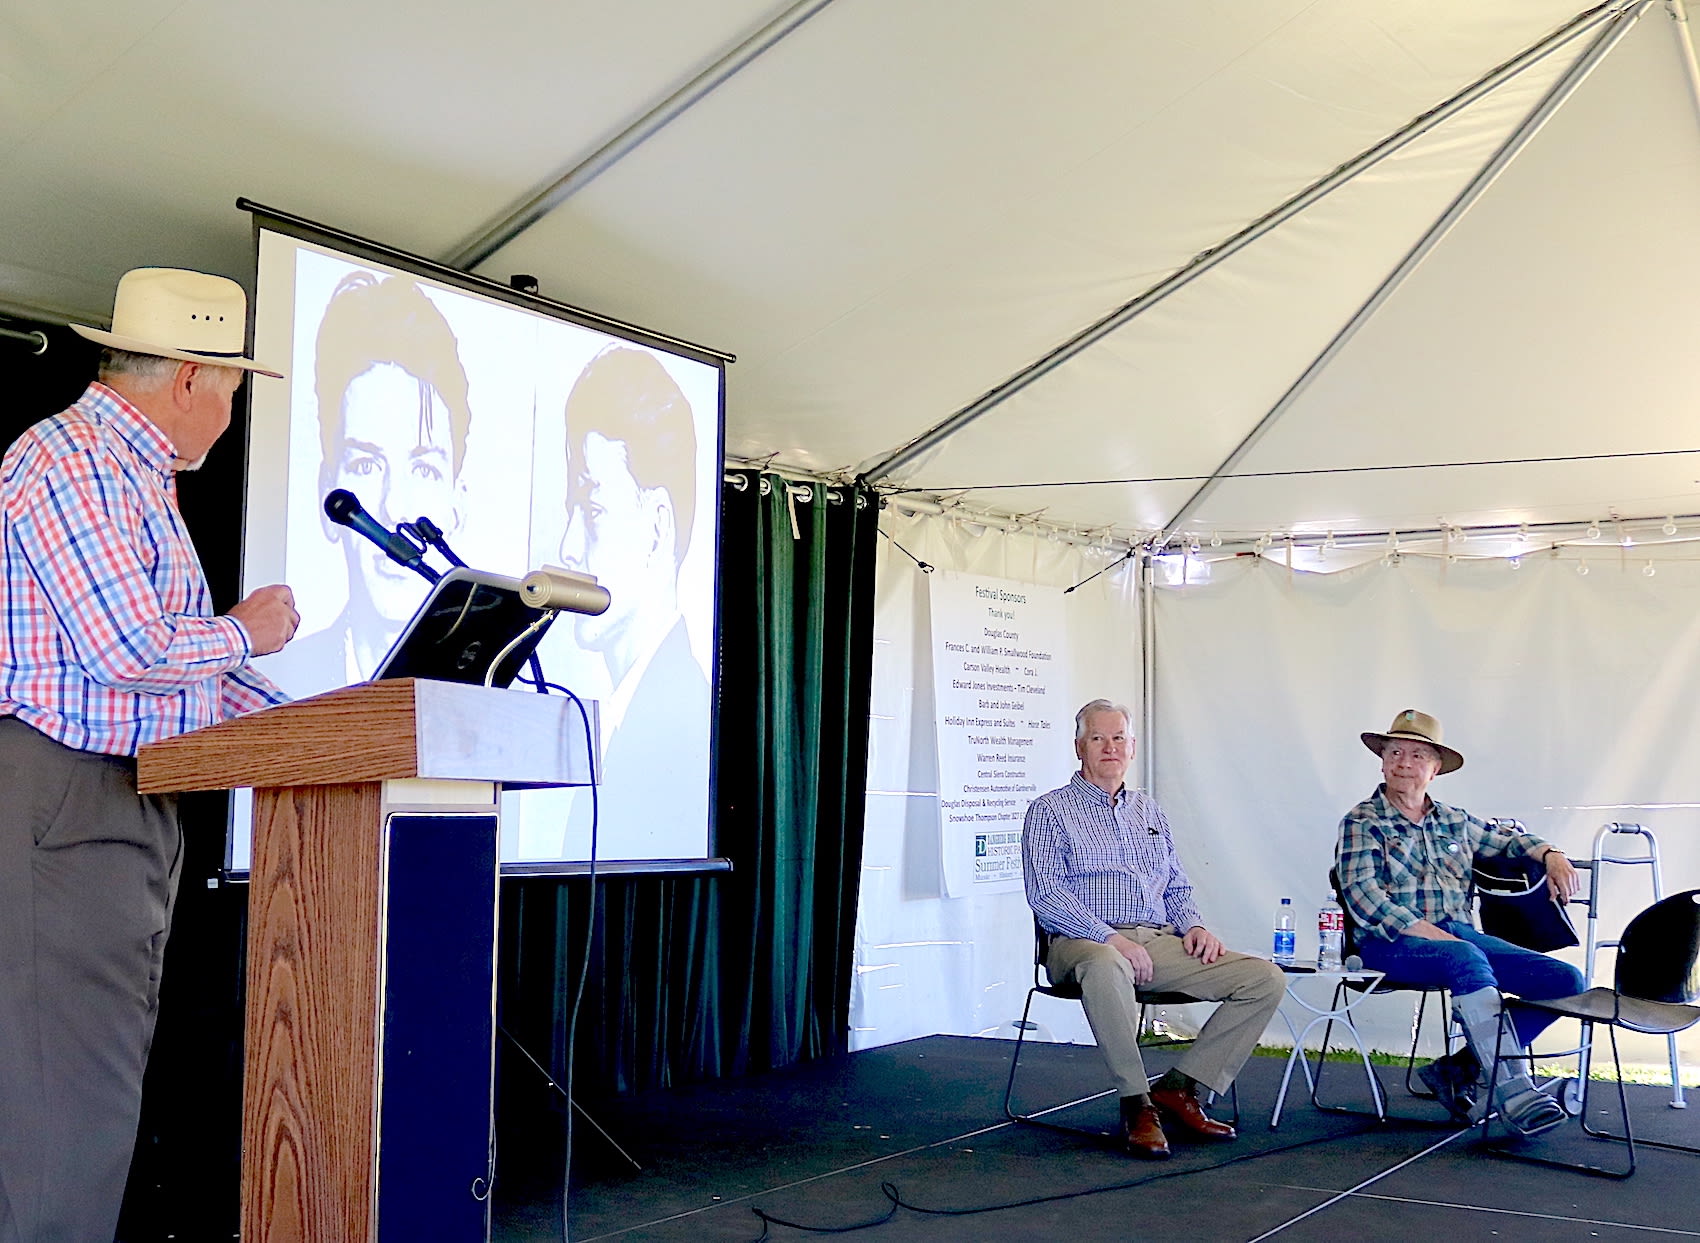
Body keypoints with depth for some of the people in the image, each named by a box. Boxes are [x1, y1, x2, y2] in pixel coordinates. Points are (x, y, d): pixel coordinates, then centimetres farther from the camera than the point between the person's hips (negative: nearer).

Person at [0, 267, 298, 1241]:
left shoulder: (140, 481, 21)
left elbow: (187, 656, 22)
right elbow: (129, 649, -21)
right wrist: (248, 631, -3)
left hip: (136, 810, 10)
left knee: (113, 1079, 11)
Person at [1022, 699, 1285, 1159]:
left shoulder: (1148, 810, 24)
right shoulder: (1050, 811, 6)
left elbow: (1177, 887, 28)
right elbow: (1044, 894, -7)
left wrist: (1193, 925, 4)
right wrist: (1111, 938, -19)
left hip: (1159, 942, 6)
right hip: (1085, 942, -6)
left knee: (1265, 978, -13)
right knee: (1105, 967, -43)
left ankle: (1178, 1088, -11)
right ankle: (1137, 1104, -27)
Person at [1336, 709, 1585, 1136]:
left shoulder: (1455, 821, 21)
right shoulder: (1362, 822, 4)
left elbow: (1508, 837, 38)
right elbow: (1363, 894, -8)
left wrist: (1551, 856, 16)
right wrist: (1428, 931, -19)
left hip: (1461, 934, 7)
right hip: (1392, 943, -6)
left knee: (1567, 981, -12)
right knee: (1467, 959, -39)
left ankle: (1462, 1069, -11)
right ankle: (1513, 1090, -39)